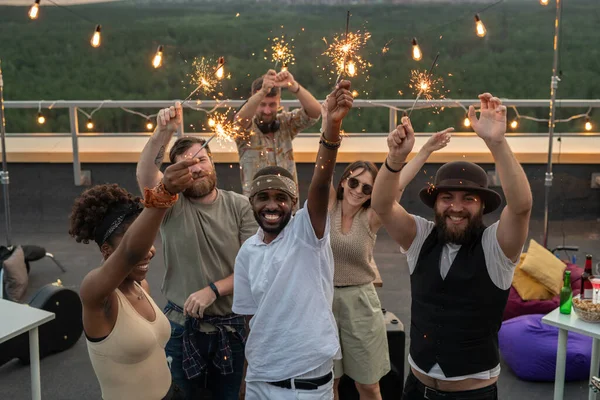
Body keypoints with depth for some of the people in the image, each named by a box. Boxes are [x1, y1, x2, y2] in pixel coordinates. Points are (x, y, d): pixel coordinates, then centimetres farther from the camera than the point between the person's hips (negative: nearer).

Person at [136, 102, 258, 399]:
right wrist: (164, 132, -43)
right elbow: (144, 177, -29)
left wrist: (212, 290, -19)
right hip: (182, 327, -1)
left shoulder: (239, 206, -4)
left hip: (230, 327, 1)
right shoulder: (172, 205, -7)